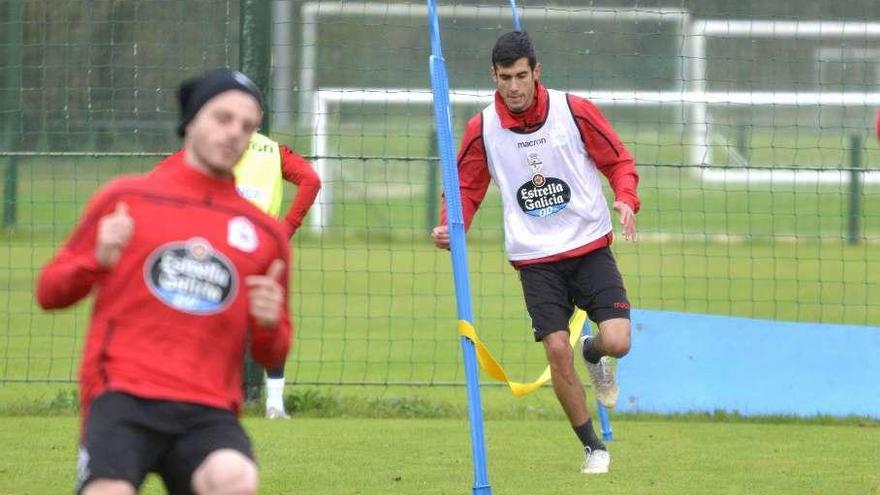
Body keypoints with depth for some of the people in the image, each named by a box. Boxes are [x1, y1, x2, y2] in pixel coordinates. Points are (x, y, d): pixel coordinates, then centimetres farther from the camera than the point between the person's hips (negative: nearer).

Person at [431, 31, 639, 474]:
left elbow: (619, 161, 2)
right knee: (557, 351, -10)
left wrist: (625, 200, -18)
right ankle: (593, 447, 8)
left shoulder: (575, 111, -7)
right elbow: (468, 187, 8)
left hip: (590, 247, -1)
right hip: (535, 259, 1)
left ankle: (594, 353, 25)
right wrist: (450, 226, -11)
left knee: (617, 341, -15)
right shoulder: (482, 129, -4)